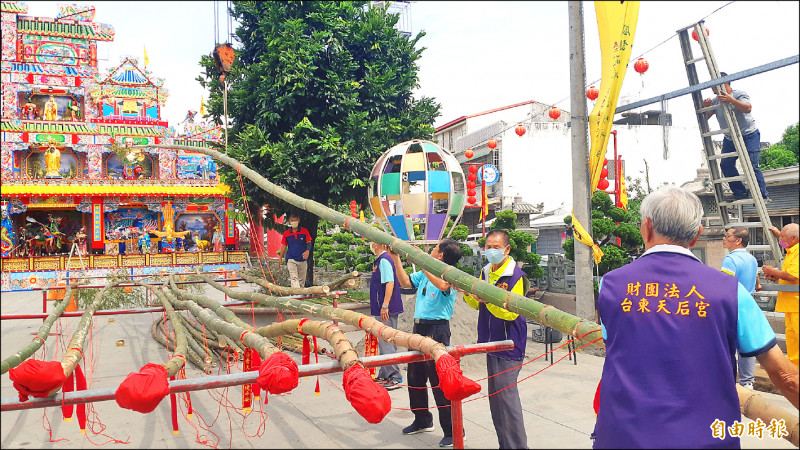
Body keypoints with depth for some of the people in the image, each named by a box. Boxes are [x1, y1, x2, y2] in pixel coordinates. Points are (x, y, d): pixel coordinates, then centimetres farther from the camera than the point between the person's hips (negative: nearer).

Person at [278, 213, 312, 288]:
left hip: (303, 259, 1)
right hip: (291, 259, -1)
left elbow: (309, 243, 1)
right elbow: (284, 246, 12)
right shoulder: (286, 233, 8)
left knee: (302, 279, 8)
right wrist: (280, 258, 9)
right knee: (294, 278, -16)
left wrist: (307, 251, -19)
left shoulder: (304, 231, 4)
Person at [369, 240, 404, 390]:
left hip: (386, 310, -10)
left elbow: (390, 283, -23)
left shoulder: (384, 260, -15)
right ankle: (384, 375, 24)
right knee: (384, 342, 15)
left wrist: (385, 306, -24)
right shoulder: (380, 260, 15)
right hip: (381, 310, 10)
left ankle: (395, 378, -3)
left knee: (386, 343, -7)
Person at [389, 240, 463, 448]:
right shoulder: (425, 273, 12)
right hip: (419, 328, 9)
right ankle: (422, 420, 35)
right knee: (415, 376, 18)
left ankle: (453, 430, 6)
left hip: (437, 331, -9)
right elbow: (405, 282, 18)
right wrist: (396, 258, 11)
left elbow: (443, 284, -34)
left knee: (440, 381, -5)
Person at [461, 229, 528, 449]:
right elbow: (477, 304, 17)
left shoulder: (516, 276, -13)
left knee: (507, 396, -8)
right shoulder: (485, 272, 10)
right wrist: (468, 293, -1)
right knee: (494, 397, 14)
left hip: (509, 346, -8)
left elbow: (511, 312, -20)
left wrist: (488, 299, -31)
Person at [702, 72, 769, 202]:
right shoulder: (715, 101, 5)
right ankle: (740, 193, 9)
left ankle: (763, 196, -4)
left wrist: (731, 100, -39)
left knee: (751, 165, -13)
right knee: (726, 165, -3)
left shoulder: (739, 94, -9)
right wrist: (706, 107, -20)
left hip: (749, 135, -6)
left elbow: (748, 108, -27)